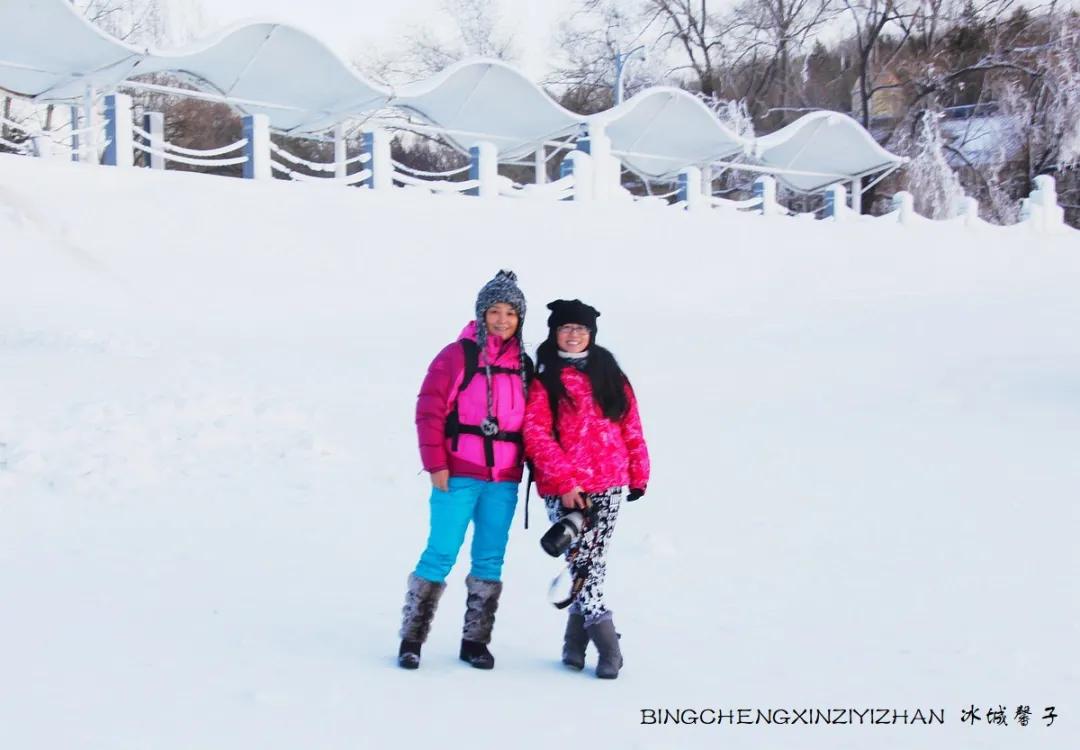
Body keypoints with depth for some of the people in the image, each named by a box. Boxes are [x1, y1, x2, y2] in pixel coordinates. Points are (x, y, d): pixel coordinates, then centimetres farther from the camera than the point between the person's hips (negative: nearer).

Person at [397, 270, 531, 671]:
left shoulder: (524, 365, 11)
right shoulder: (457, 356, -4)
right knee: (441, 554, -5)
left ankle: (475, 641, 18)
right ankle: (411, 638, 5)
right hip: (458, 475, -5)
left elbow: (533, 422, 17)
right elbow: (429, 410, -7)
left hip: (504, 479, 5)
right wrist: (436, 464, -11)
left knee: (490, 559, 8)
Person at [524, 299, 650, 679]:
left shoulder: (608, 373, 13)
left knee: (593, 564, 3)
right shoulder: (544, 380, 2)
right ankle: (608, 647, -3)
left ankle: (575, 643, 15)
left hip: (608, 484, 3)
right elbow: (536, 434, -6)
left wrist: (639, 473, 12)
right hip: (564, 489, -3)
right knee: (581, 564, -7)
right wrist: (564, 481, -13)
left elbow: (630, 425, 15)